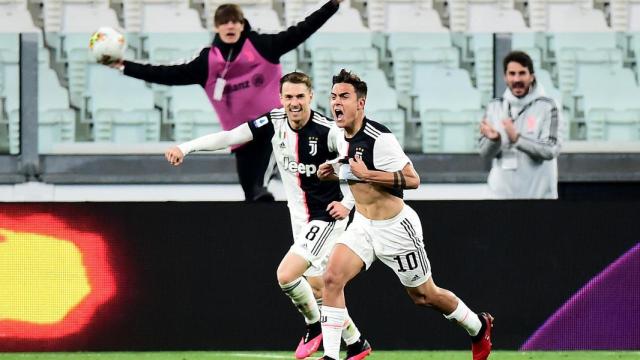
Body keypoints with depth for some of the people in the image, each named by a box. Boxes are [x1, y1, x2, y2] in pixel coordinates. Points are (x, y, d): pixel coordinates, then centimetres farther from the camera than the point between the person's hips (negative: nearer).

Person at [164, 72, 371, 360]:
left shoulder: (327, 132, -21)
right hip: (300, 219, 7)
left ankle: (315, 326, 6)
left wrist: (349, 203, -18)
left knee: (286, 274, -19)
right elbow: (229, 137, -10)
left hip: (326, 218, -7)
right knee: (317, 287, 13)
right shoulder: (274, 122, -5)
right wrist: (185, 147, -21)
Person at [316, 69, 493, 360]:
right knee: (332, 278, -16)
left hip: (394, 227, -7)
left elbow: (412, 179, -24)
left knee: (424, 296, 10)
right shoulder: (342, 137, 3)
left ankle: (479, 327, 36)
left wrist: (366, 174, -30)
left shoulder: (379, 138, -23)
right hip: (362, 225, 7)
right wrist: (334, 173, 2)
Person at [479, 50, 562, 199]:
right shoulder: (494, 107, 6)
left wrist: (517, 138, -25)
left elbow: (550, 150, -13)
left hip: (538, 194, -3)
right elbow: (485, 152, 2)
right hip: (502, 194, 3)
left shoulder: (546, 107, -4)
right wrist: (493, 139, -21)